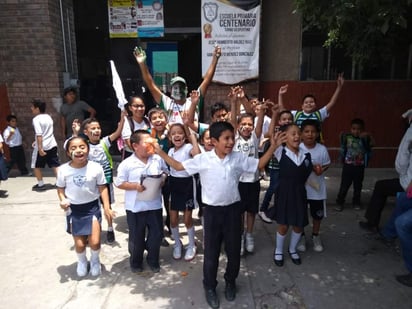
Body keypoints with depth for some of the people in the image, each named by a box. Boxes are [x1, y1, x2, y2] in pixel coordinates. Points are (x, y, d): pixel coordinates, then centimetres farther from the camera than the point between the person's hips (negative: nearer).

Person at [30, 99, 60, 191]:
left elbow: (39, 135, -21)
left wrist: (40, 148, -22)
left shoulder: (36, 119, -13)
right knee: (55, 165, 8)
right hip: (52, 145, 7)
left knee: (36, 166, 11)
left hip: (42, 146, -7)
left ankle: (41, 184, 16)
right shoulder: (49, 117, 12)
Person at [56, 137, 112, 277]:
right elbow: (60, 189, 4)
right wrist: (63, 200, -16)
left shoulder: (96, 168, -14)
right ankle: (82, 262, 42)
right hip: (73, 209, 1)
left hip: (92, 207, -1)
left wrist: (107, 207, -9)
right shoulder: (63, 170, -11)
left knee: (94, 242, -3)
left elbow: (102, 188, -4)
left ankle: (95, 261, 33)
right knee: (79, 244, 6)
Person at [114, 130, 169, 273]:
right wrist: (135, 186, -20)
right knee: (136, 236, 13)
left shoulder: (158, 159, -3)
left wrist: (162, 180, -9)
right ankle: (136, 261, 37)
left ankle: (153, 260, 35)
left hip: (154, 205, 3)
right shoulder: (127, 164, -12)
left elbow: (165, 172, 11)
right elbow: (119, 183, -8)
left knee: (157, 234, 12)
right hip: (135, 207, -2)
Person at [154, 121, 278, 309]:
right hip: (212, 210, -2)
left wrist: (273, 146, -3)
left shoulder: (238, 159, -3)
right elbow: (179, 166, -3)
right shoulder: (202, 159, -9)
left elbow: (259, 164, 6)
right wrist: (161, 153, -10)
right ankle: (210, 287, 31)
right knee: (211, 251, 9)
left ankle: (230, 282, 40)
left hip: (232, 209, 2)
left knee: (234, 249, 14)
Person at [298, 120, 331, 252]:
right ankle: (301, 236, 35)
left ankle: (315, 236, 40)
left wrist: (321, 170, -16)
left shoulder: (322, 149, -9)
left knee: (318, 214, 16)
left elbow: (327, 164, 3)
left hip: (317, 187, 1)